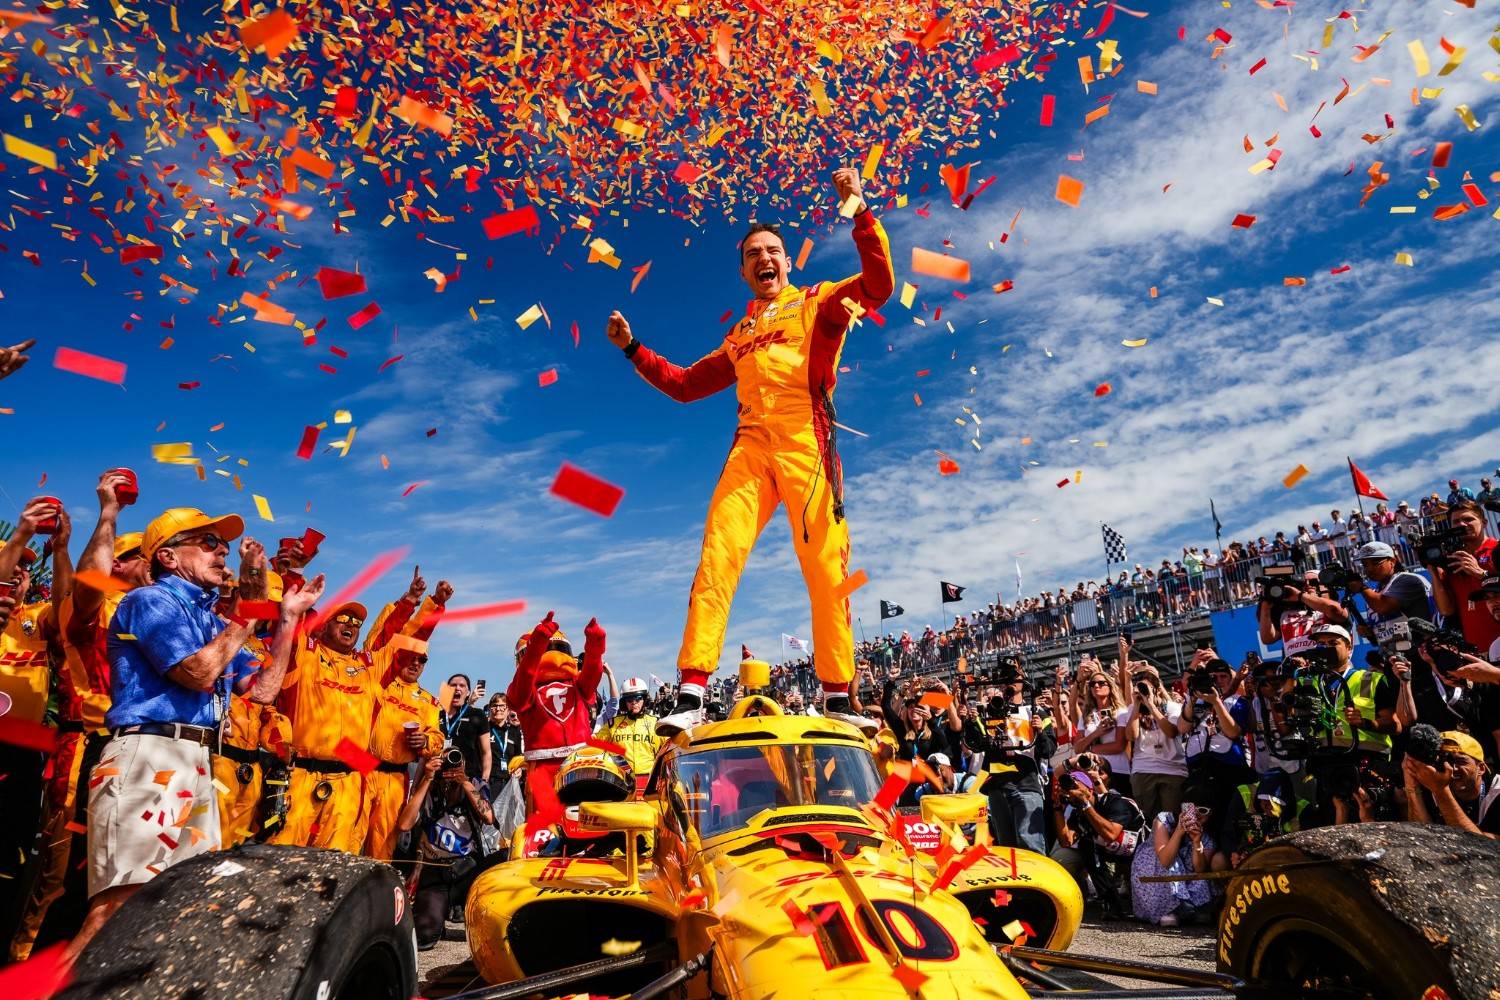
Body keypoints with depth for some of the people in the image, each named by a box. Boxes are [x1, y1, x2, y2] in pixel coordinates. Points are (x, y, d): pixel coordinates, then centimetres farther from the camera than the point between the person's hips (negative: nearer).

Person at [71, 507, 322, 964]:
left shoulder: (210, 619, 21)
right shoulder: (151, 600, -3)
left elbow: (263, 689, 14)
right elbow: (198, 673, -17)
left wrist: (289, 617, 12)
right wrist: (246, 612, -8)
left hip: (198, 763, 9)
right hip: (150, 757, -9)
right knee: (123, 901, -15)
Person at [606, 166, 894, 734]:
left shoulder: (817, 303, 19)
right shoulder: (739, 337, 31)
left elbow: (880, 283, 3)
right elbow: (685, 384, 34)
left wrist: (860, 212, -3)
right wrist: (633, 350, 28)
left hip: (805, 443, -3)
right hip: (751, 448, 3)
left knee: (826, 568, -8)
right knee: (718, 557, -14)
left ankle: (838, 697, -2)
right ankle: (692, 693, -17)